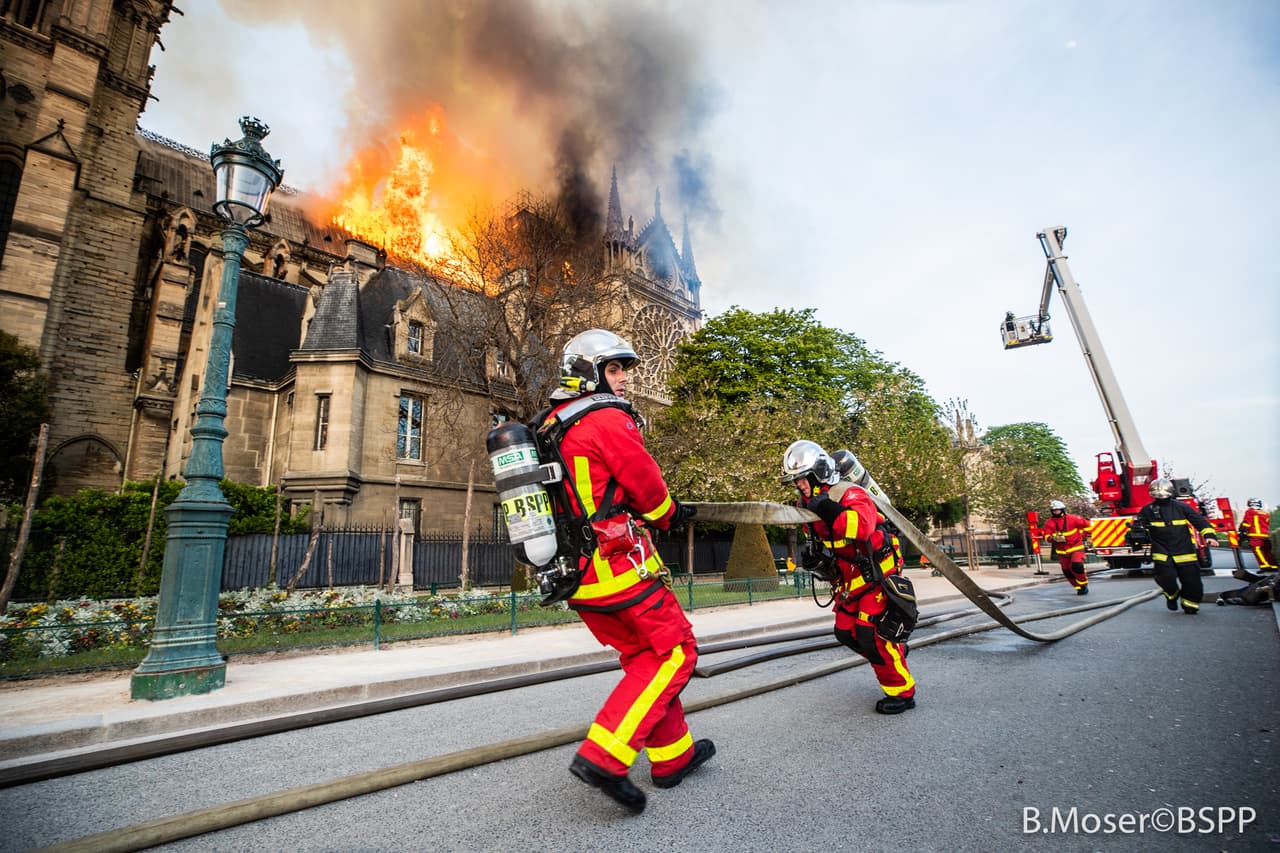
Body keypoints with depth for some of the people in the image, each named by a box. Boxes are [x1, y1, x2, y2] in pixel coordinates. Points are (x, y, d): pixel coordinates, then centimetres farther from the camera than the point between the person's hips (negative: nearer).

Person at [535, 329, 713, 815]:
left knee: (643, 658, 19)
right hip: (618, 566, -9)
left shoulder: (547, 427, 13)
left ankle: (674, 757, 30)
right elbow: (648, 488, -8)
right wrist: (670, 515, 14)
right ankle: (603, 758, -1)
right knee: (674, 653, 4)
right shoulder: (608, 420, -14)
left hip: (575, 573, 9)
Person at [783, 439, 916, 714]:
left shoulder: (849, 494, -23)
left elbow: (863, 526, -42)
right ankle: (895, 651, 32)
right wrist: (813, 555, 1)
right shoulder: (808, 506, 2)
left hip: (876, 572, -8)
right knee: (846, 633, 7)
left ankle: (902, 693, 9)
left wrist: (831, 512, -47)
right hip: (848, 579, 8)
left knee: (870, 634, -10)